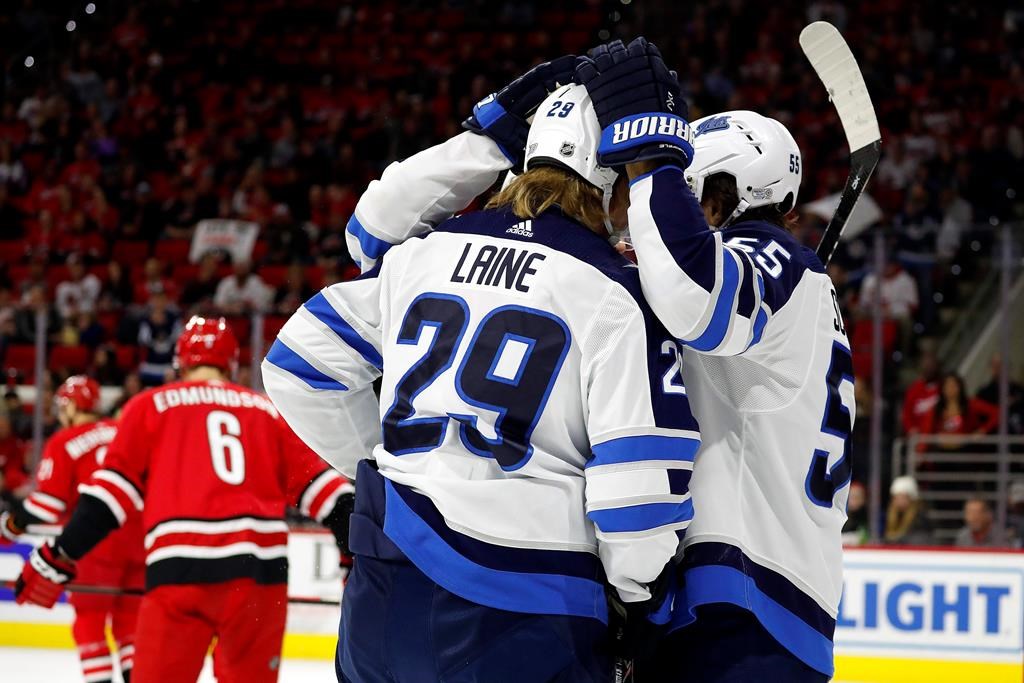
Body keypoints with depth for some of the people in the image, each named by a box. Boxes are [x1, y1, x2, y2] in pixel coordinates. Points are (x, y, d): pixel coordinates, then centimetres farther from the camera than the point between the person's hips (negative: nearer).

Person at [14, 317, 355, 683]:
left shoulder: (151, 406, 13)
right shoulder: (268, 411, 20)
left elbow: (112, 488, 5)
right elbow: (314, 479, 13)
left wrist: (58, 557, 7)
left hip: (180, 569, -2)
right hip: (259, 569, 2)